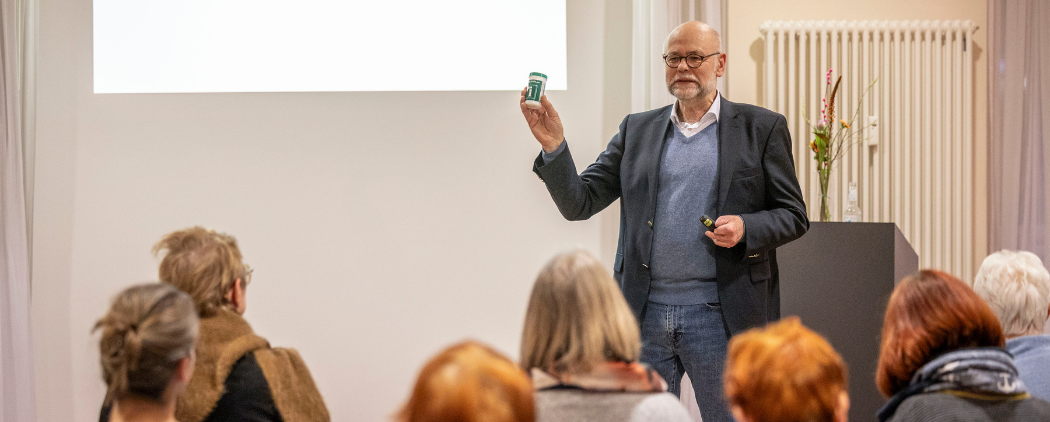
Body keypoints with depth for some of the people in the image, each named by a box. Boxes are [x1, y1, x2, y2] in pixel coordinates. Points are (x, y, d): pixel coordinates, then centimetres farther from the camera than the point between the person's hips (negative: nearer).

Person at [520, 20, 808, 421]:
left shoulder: (760, 128, 4)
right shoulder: (636, 129, 12)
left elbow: (793, 215, 4)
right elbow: (579, 202, 7)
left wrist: (745, 228, -16)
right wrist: (553, 145, -10)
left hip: (718, 315, -3)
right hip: (645, 313, 3)